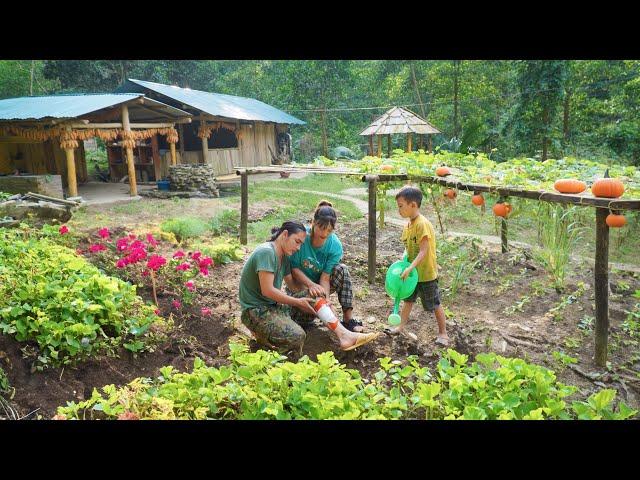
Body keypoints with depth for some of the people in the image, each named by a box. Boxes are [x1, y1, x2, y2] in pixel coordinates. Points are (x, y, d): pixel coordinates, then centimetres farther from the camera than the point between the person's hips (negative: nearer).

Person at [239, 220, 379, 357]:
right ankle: (263, 333, -6)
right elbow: (267, 290, -24)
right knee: (297, 336, -30)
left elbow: (292, 283, 14)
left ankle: (344, 335, -11)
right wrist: (298, 302, -15)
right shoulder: (266, 252, -19)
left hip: (275, 305, 10)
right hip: (256, 310, -10)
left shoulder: (283, 256, 13)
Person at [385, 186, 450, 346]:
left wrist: (410, 268, -35)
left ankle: (443, 333, 20)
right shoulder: (408, 225, 2)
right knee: (408, 299, 19)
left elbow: (423, 251, -29)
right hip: (412, 271, 9)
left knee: (435, 304, 6)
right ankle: (402, 326, 33)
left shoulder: (422, 224, -25)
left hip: (426, 273, -8)